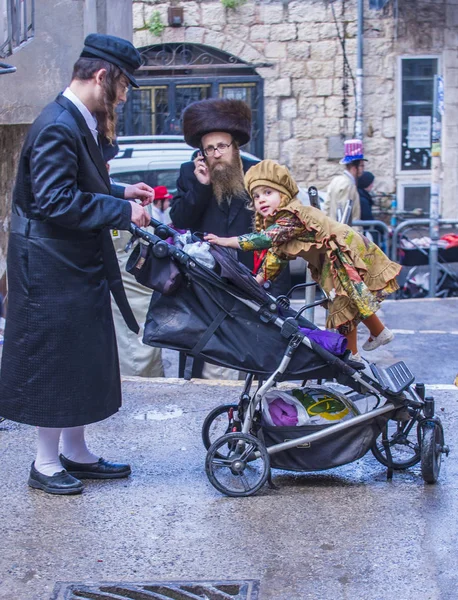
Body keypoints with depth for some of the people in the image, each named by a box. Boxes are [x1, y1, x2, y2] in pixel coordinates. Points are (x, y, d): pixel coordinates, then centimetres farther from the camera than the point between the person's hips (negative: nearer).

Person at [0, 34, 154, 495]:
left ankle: (75, 453, 29)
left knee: (82, 363, 17)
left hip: (79, 267, 10)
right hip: (52, 270, -10)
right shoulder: (58, 126, -21)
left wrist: (121, 192, 10)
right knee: (52, 365, 1)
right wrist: (122, 210, -21)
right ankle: (46, 464, 15)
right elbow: (55, 201, -26)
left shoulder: (78, 123, 12)